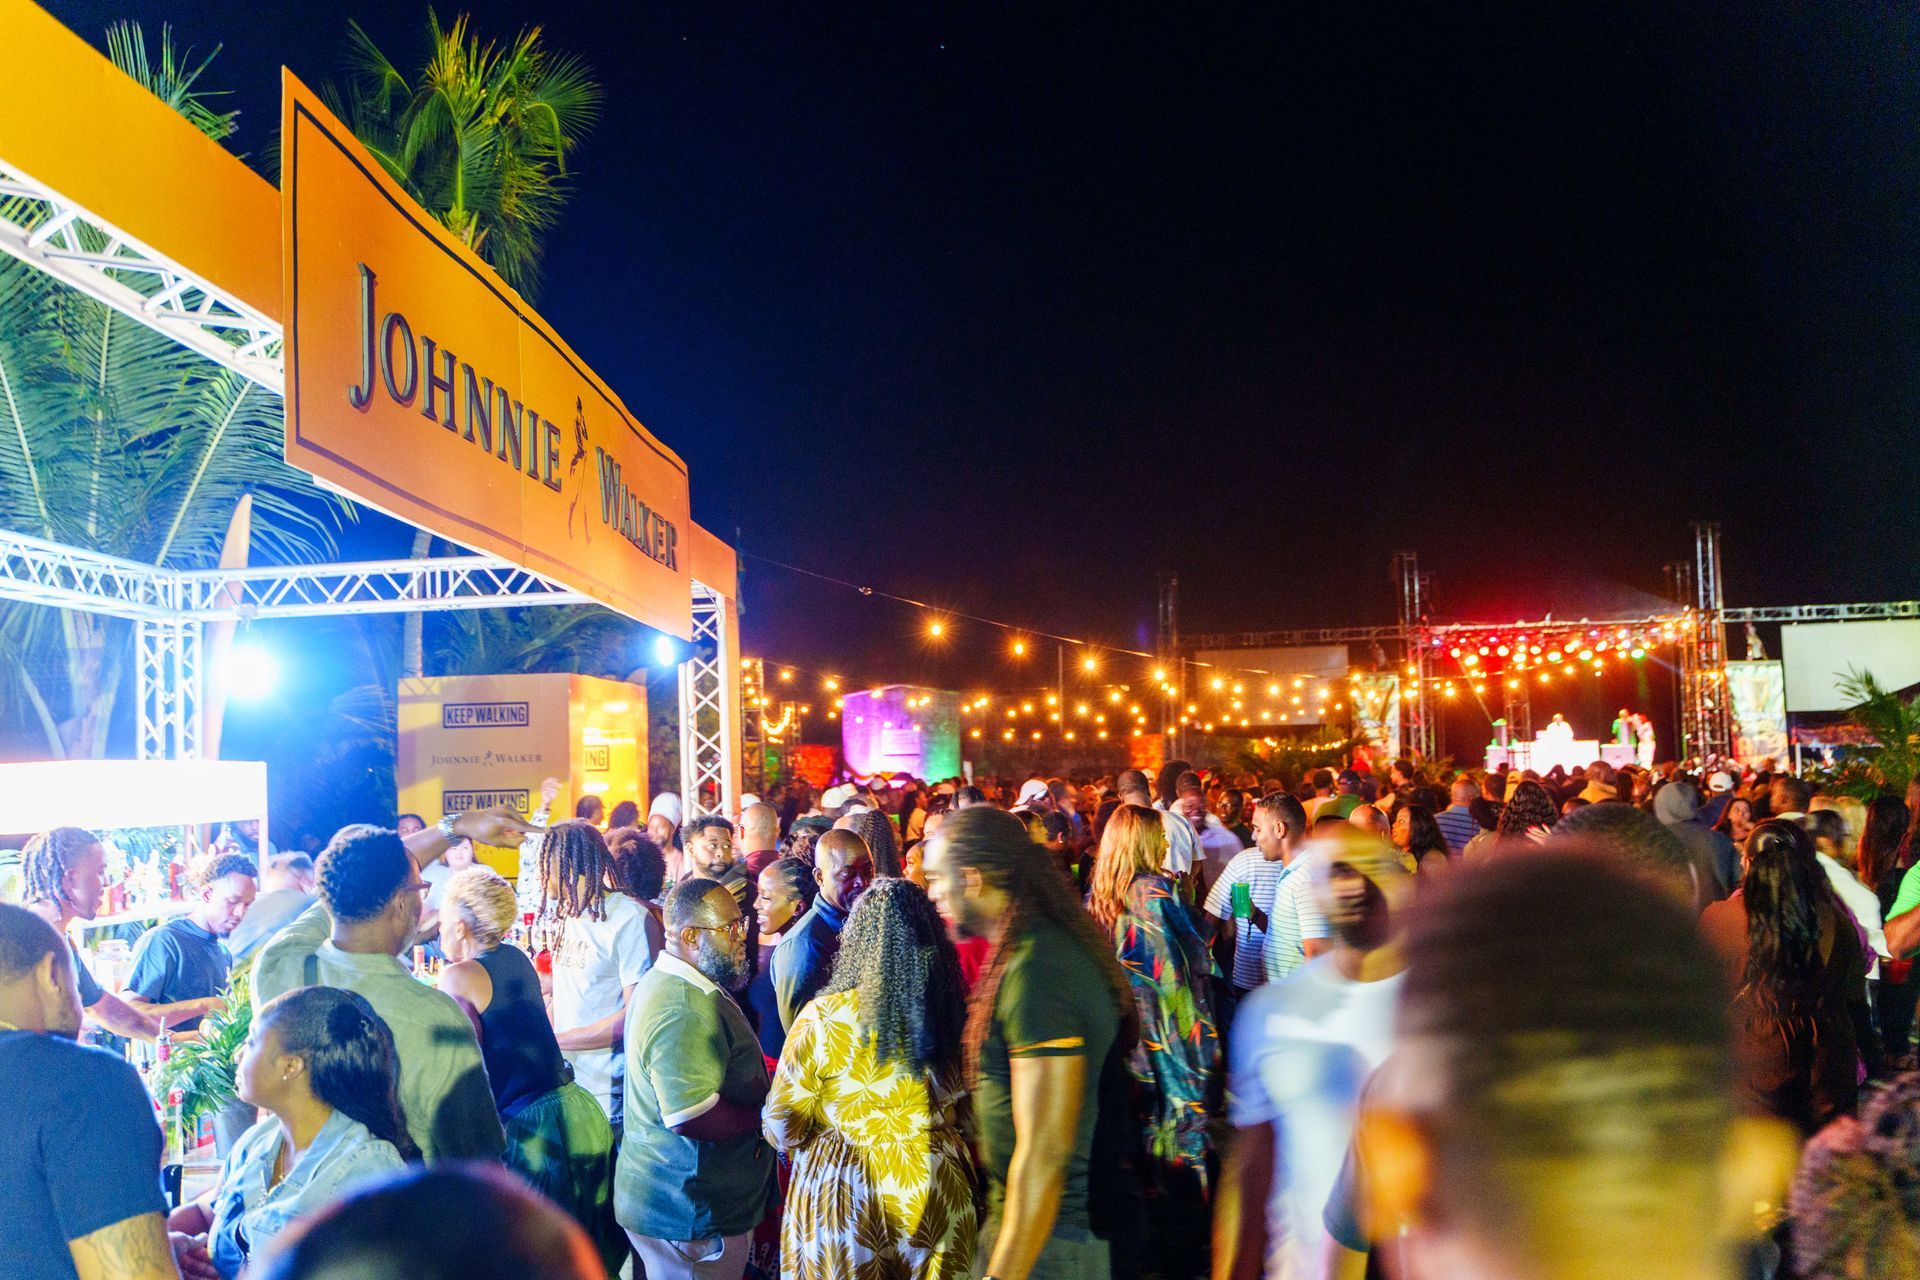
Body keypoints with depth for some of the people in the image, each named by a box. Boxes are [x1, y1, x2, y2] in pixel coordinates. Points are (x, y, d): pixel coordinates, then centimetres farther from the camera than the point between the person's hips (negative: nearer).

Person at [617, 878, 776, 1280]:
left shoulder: (665, 982, 9)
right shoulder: (683, 1011, -27)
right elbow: (692, 1118, -32)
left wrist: (768, 1075, 6)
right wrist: (769, 1114, -18)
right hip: (691, 1214, -10)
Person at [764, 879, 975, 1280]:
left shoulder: (823, 1017, -19)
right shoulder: (951, 1012, -13)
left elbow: (782, 1128, -10)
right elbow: (965, 1107, -2)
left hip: (841, 1192, -2)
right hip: (937, 1190, 2)